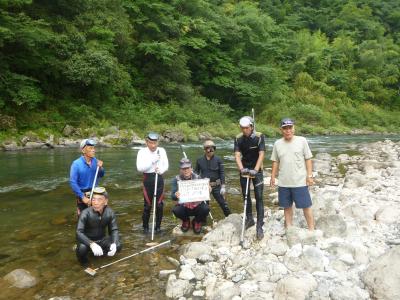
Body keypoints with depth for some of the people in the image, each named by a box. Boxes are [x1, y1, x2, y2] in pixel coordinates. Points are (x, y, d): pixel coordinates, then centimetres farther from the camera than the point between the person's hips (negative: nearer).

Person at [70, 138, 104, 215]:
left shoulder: (95, 161, -4)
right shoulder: (76, 164, -17)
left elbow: (101, 175, 7)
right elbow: (73, 183, -19)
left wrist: (100, 168, -14)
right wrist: (83, 197, -20)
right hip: (83, 194, -4)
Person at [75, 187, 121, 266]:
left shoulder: (110, 213, -14)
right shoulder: (86, 213, -25)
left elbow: (114, 230, -10)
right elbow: (79, 232, -31)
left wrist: (114, 244, -30)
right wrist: (92, 244, -46)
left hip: (101, 239, 3)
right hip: (87, 240, -3)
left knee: (118, 246, -19)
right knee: (82, 249, -35)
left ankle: (101, 252, 14)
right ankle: (83, 259, 3)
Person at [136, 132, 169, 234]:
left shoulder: (162, 150, 3)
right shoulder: (142, 152, -5)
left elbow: (166, 165, 3)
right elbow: (140, 168, -14)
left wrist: (161, 170, -19)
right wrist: (152, 161, -22)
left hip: (159, 178, 2)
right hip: (148, 179, -2)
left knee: (160, 204, 4)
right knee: (148, 204, 2)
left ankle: (158, 226, 20)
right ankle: (145, 227, 20)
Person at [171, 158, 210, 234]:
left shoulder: (197, 178, -5)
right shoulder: (176, 179, -7)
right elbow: (172, 196, -15)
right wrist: (175, 195, -40)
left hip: (197, 206, 0)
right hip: (184, 207, 0)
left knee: (206, 208, -29)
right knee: (175, 210, -30)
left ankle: (197, 222, 7)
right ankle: (186, 221, 7)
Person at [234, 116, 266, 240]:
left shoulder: (259, 137, -14)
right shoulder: (238, 139, -6)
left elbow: (261, 154, -21)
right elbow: (237, 155, -14)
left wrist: (255, 170, -32)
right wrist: (241, 168, -32)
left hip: (256, 170, -3)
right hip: (244, 170, 3)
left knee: (259, 197, -6)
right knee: (245, 195, 11)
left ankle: (259, 226, -3)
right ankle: (249, 219, 29)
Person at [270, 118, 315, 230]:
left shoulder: (302, 140, -4)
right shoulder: (277, 143, 4)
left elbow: (308, 159, -2)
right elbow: (275, 162, 9)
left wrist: (309, 176, -6)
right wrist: (273, 176, 6)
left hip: (300, 181, -3)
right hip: (283, 183, 3)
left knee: (306, 206, 4)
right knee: (287, 206, 14)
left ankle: (311, 229, 17)